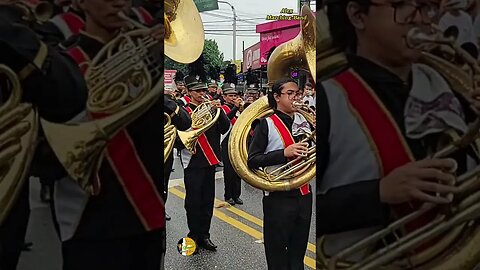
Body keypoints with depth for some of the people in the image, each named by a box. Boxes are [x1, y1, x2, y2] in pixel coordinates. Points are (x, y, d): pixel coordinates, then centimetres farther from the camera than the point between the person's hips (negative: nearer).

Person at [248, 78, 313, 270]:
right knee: (277, 253, 8)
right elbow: (252, 161, -12)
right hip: (278, 196, -5)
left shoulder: (304, 121, 5)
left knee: (298, 250, 17)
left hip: (304, 194, 5)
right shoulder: (266, 124, -8)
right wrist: (284, 153, -23)